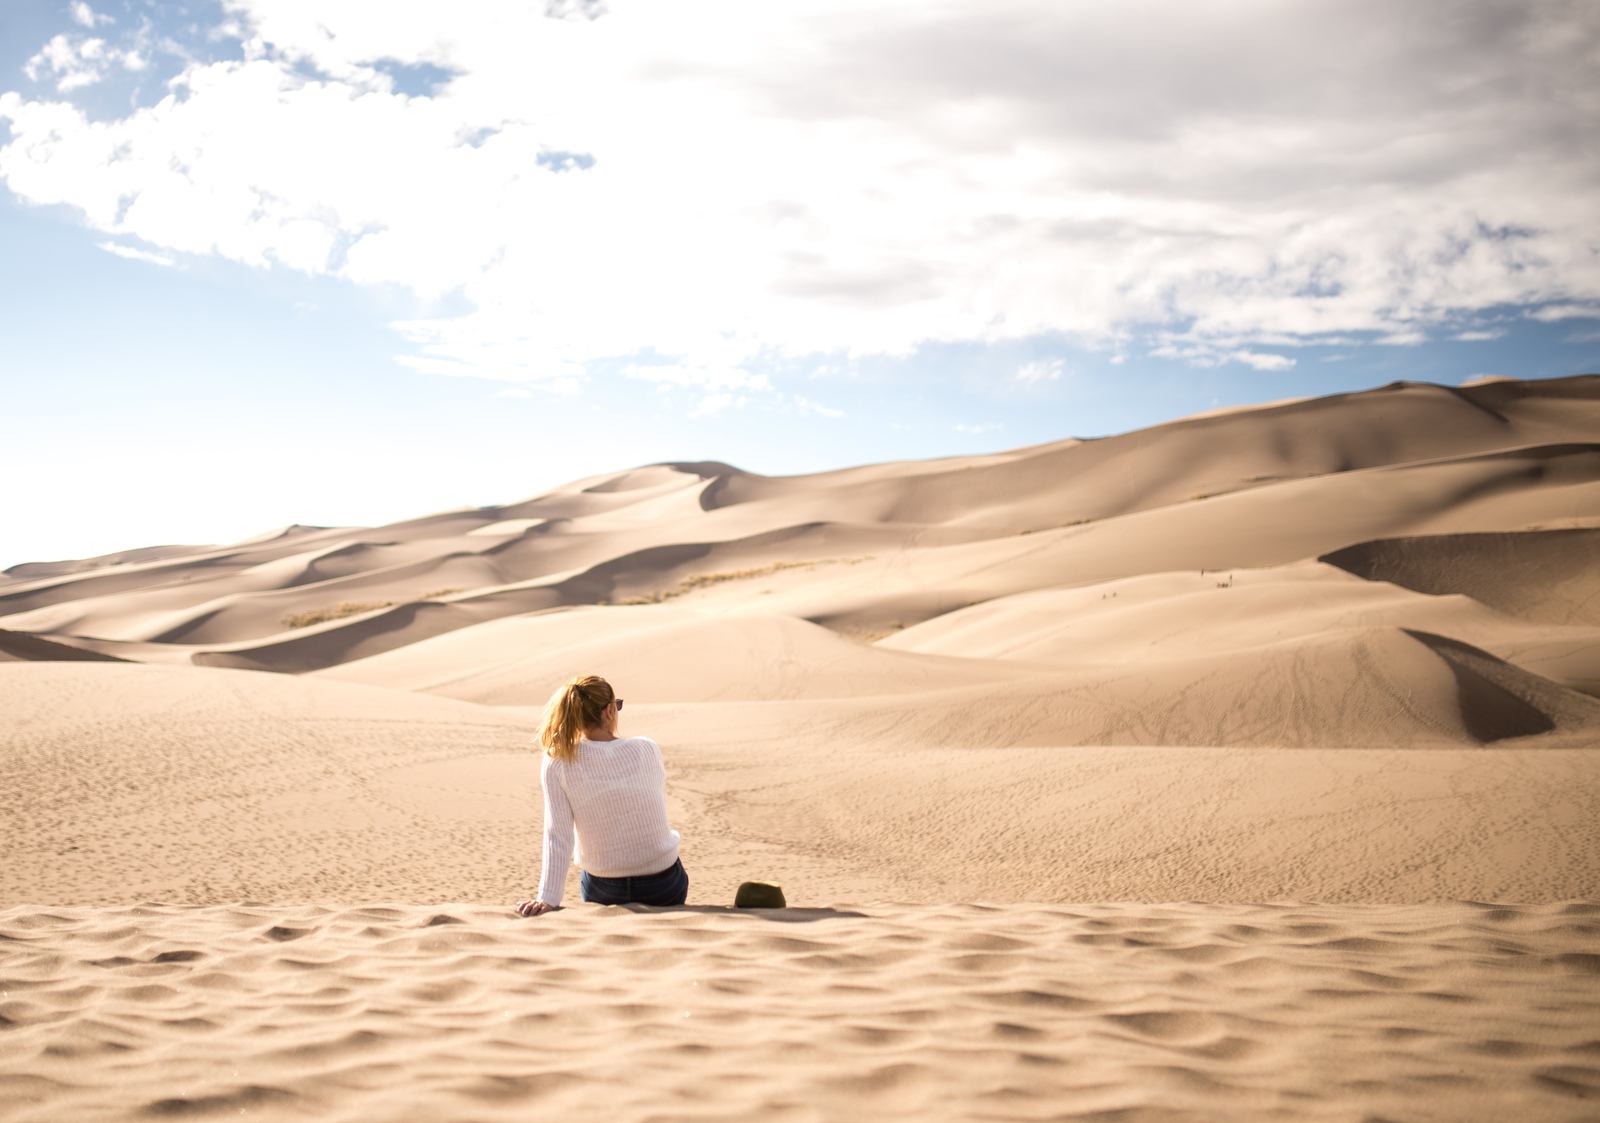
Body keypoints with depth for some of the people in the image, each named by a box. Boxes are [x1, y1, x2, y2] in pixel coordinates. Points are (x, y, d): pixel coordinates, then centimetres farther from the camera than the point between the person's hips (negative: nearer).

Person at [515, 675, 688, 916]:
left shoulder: (556, 763, -13)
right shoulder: (647, 750, -9)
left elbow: (557, 835, -17)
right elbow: (655, 811, 5)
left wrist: (547, 899, -17)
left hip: (603, 890, 0)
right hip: (663, 887, 0)